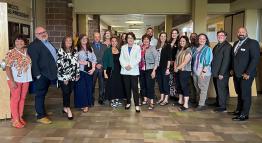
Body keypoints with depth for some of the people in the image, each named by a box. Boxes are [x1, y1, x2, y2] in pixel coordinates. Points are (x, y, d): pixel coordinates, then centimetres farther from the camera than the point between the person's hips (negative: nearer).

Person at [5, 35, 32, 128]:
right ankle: (15, 119, 10)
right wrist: (12, 81, -17)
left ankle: (20, 117, 24)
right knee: (15, 98, 1)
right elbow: (7, 67, -12)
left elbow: (30, 64, 13)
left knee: (22, 98, 11)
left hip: (26, 79, 5)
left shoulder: (28, 52, 5)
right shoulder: (11, 53, -9)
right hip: (15, 79, -5)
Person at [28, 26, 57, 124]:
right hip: (41, 75, -8)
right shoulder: (33, 45, -14)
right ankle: (41, 116, 9)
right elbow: (33, 61, -19)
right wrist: (38, 75, -21)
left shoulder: (48, 43, 14)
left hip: (49, 74, 8)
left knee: (43, 94, 19)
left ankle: (41, 111, 32)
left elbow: (55, 53, 23)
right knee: (40, 95, 1)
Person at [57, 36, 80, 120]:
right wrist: (64, 78, -14)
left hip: (72, 77, 5)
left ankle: (65, 108, 25)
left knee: (69, 92, 10)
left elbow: (77, 63, 14)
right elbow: (59, 65, -12)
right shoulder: (60, 51, -8)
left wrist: (77, 74, 10)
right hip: (63, 77, -5)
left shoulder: (74, 51, 10)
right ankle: (68, 110, 5)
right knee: (66, 93, -4)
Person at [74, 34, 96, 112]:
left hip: (89, 71, 5)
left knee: (89, 87, 7)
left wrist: (93, 68, -1)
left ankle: (87, 104, 17)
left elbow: (94, 59, 10)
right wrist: (82, 62, -18)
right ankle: (83, 104, 7)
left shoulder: (90, 49, 15)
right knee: (81, 88, -3)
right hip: (80, 71, -4)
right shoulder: (77, 49, -2)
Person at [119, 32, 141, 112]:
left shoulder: (137, 47, 6)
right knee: (127, 88, 8)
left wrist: (131, 66, -12)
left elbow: (138, 59, -2)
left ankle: (137, 105, -2)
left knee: (135, 88, -6)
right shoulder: (123, 47, 12)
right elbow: (121, 58, 5)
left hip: (134, 71, -2)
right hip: (125, 71, 3)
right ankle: (128, 102, 21)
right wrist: (125, 66, -11)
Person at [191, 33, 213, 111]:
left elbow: (208, 61, -11)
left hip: (203, 72, -6)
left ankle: (201, 104, 5)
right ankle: (201, 102, 21)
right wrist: (192, 70, 11)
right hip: (195, 72, 6)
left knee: (203, 89, -2)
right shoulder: (195, 48, 11)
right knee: (197, 88, 9)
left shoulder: (208, 49, -5)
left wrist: (204, 71, -17)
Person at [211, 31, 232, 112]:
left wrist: (221, 73, -18)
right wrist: (213, 71, 7)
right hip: (215, 72, 7)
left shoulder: (227, 46, -11)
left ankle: (222, 107, 9)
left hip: (222, 73, -7)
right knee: (217, 89, 16)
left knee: (222, 89, 0)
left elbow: (226, 60, -16)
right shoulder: (216, 46, 15)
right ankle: (218, 103, 29)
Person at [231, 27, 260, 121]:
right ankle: (239, 110, 27)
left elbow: (255, 59, -14)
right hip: (236, 74, 6)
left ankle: (244, 114, 9)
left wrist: (247, 73, -18)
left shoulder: (253, 43, -8)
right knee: (239, 93, 14)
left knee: (245, 94, 0)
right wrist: (232, 69, 11)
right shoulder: (236, 43, 14)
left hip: (246, 74, -6)